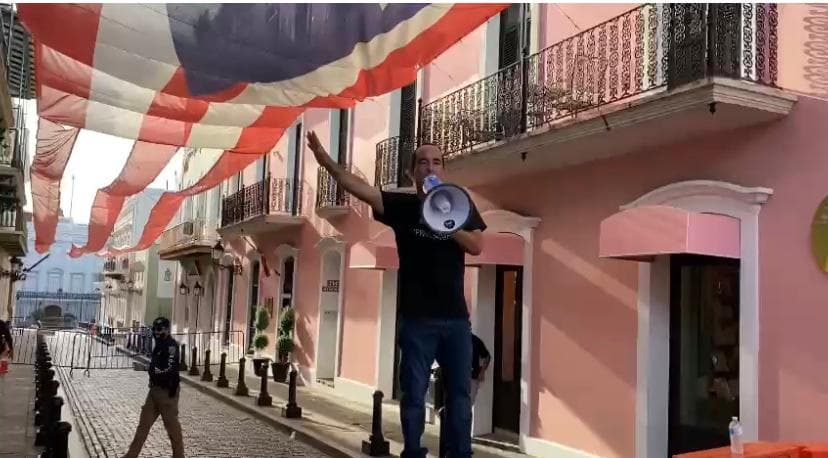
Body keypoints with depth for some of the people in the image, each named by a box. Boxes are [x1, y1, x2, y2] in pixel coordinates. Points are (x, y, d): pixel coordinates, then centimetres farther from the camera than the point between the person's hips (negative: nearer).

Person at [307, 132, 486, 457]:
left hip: (456, 318, 2)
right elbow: (358, 188, -14)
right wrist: (327, 161, -29)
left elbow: (477, 246, -2)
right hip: (417, 319, -2)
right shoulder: (403, 206, 0)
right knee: (414, 393, 4)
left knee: (459, 393, 8)